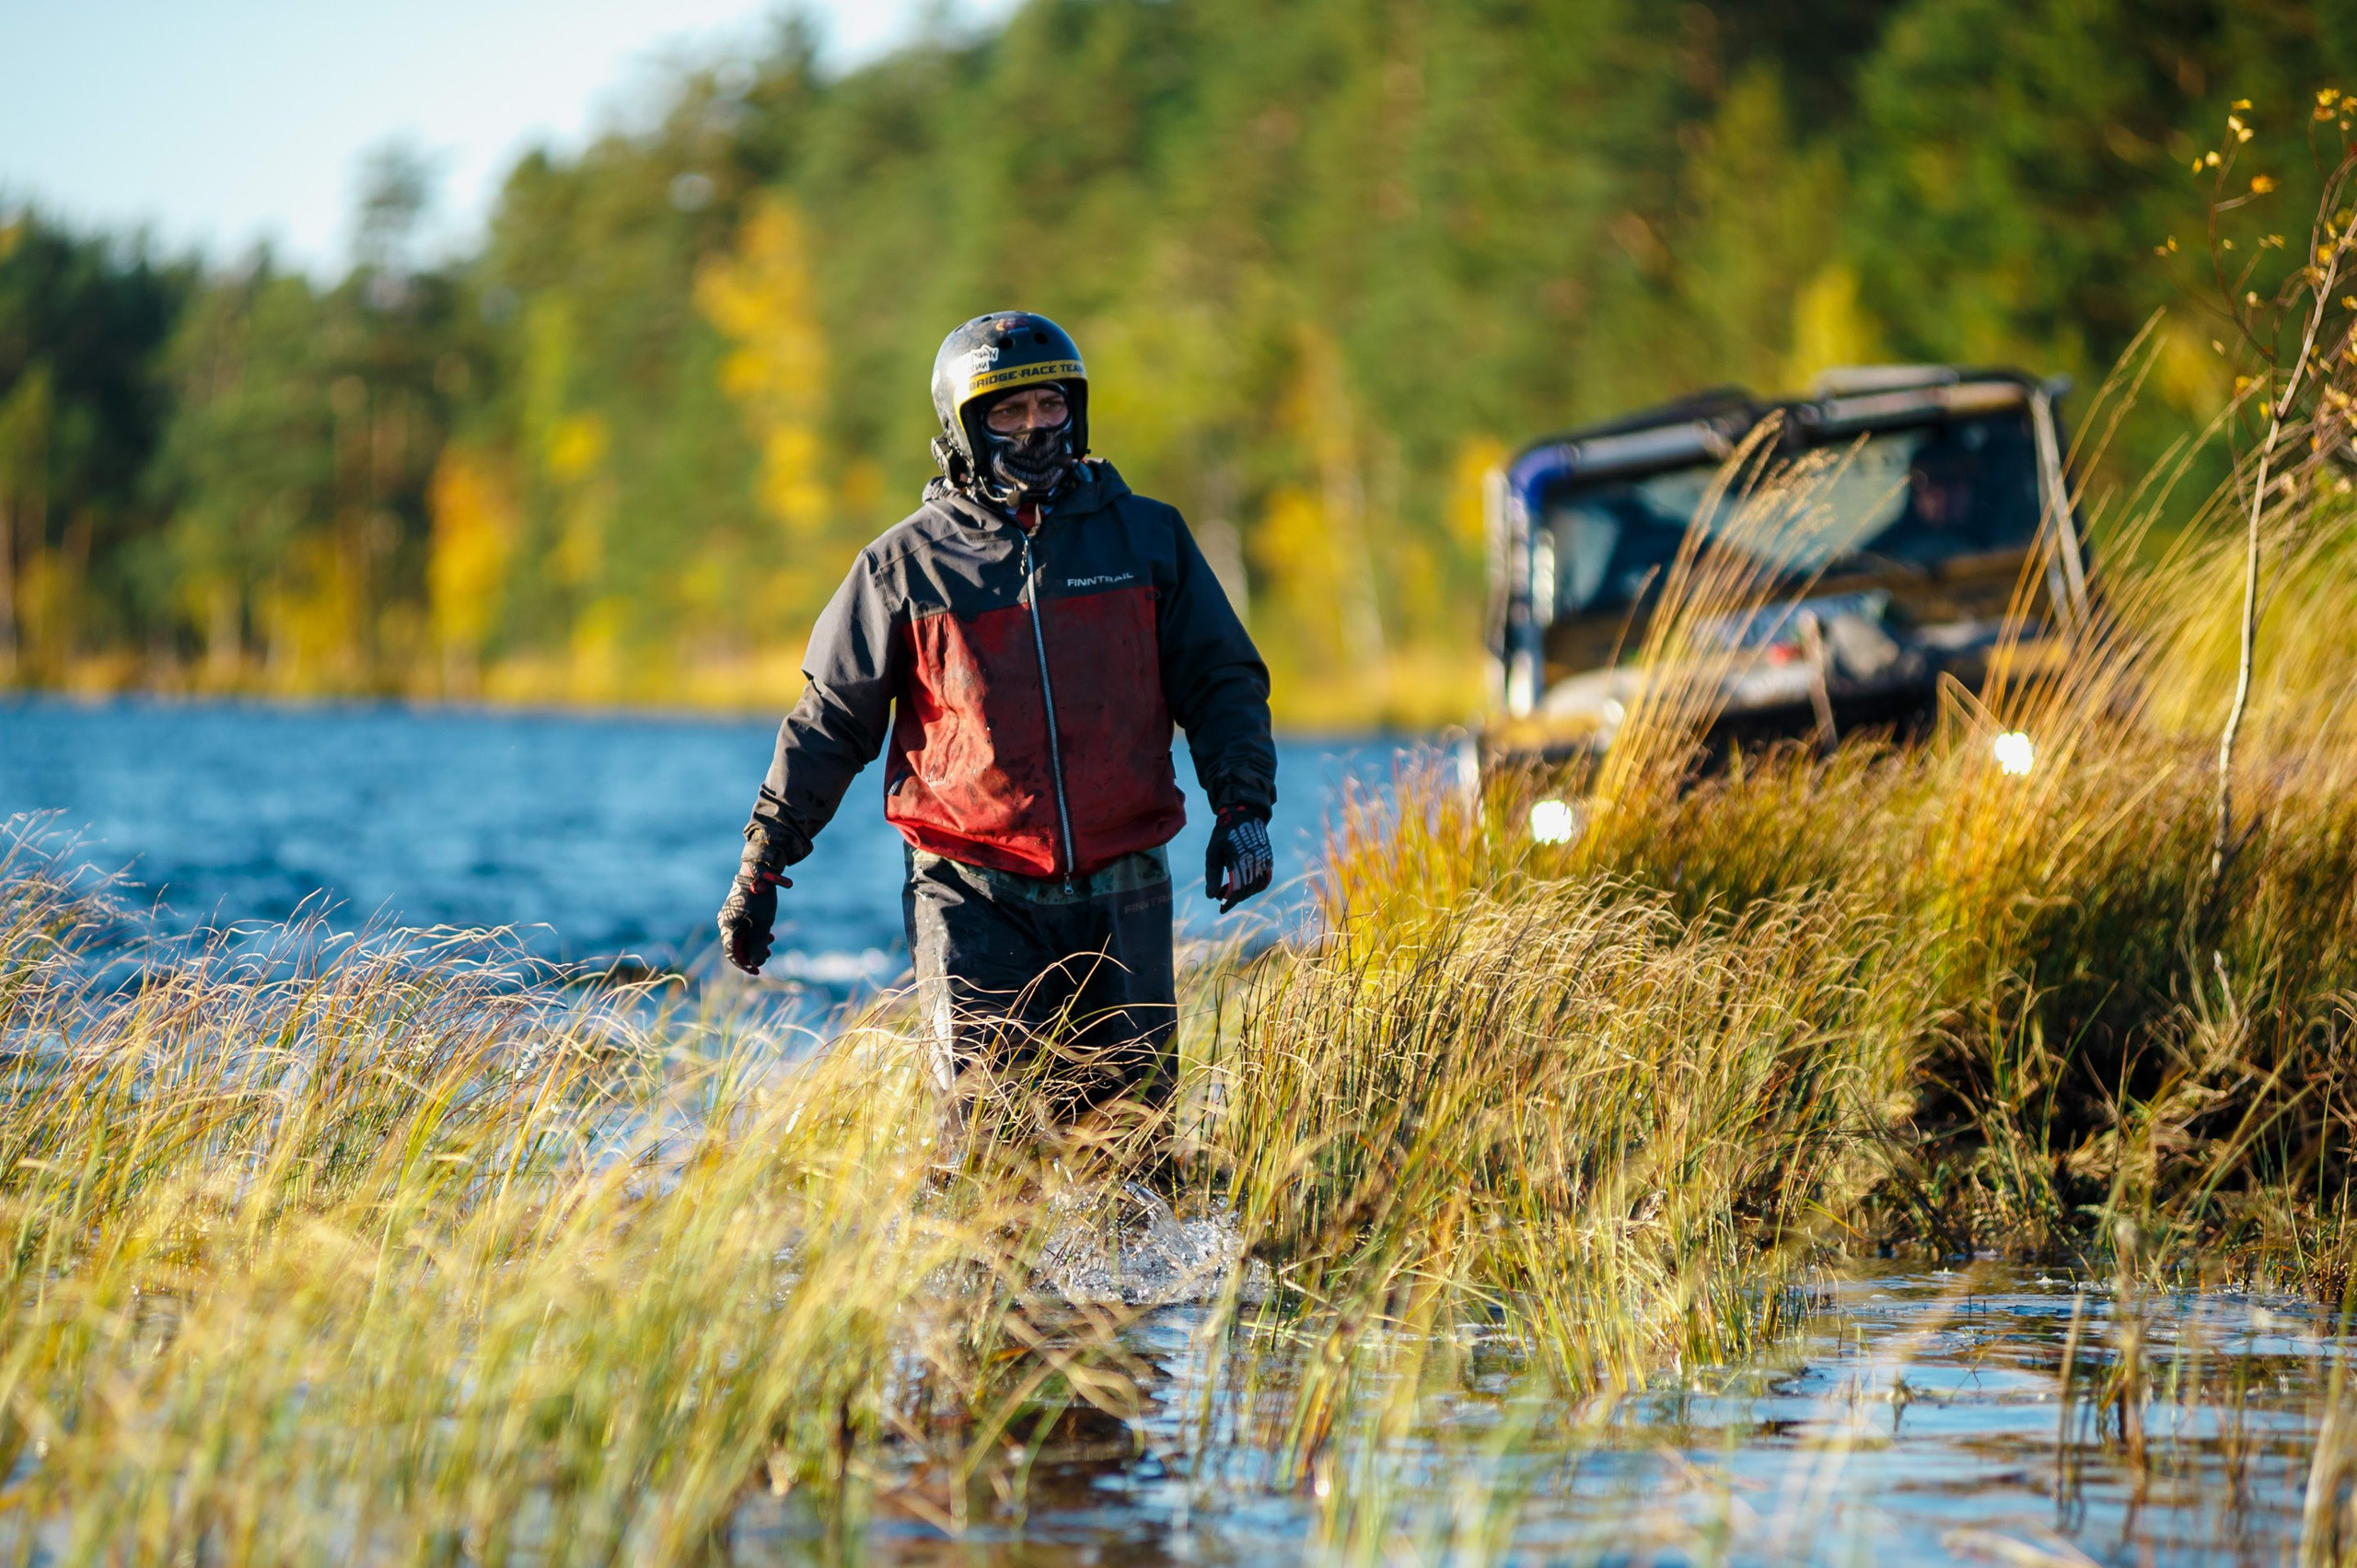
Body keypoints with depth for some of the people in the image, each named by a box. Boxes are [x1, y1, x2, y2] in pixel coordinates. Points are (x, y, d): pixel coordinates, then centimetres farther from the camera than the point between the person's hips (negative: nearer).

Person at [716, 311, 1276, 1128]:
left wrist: (1241, 806, 0)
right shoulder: (908, 564, 3)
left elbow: (1222, 681, 14)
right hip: (974, 897, -2)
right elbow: (831, 719, 9)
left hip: (1119, 897, 2)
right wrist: (762, 862, 8)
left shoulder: (1147, 538, 7)